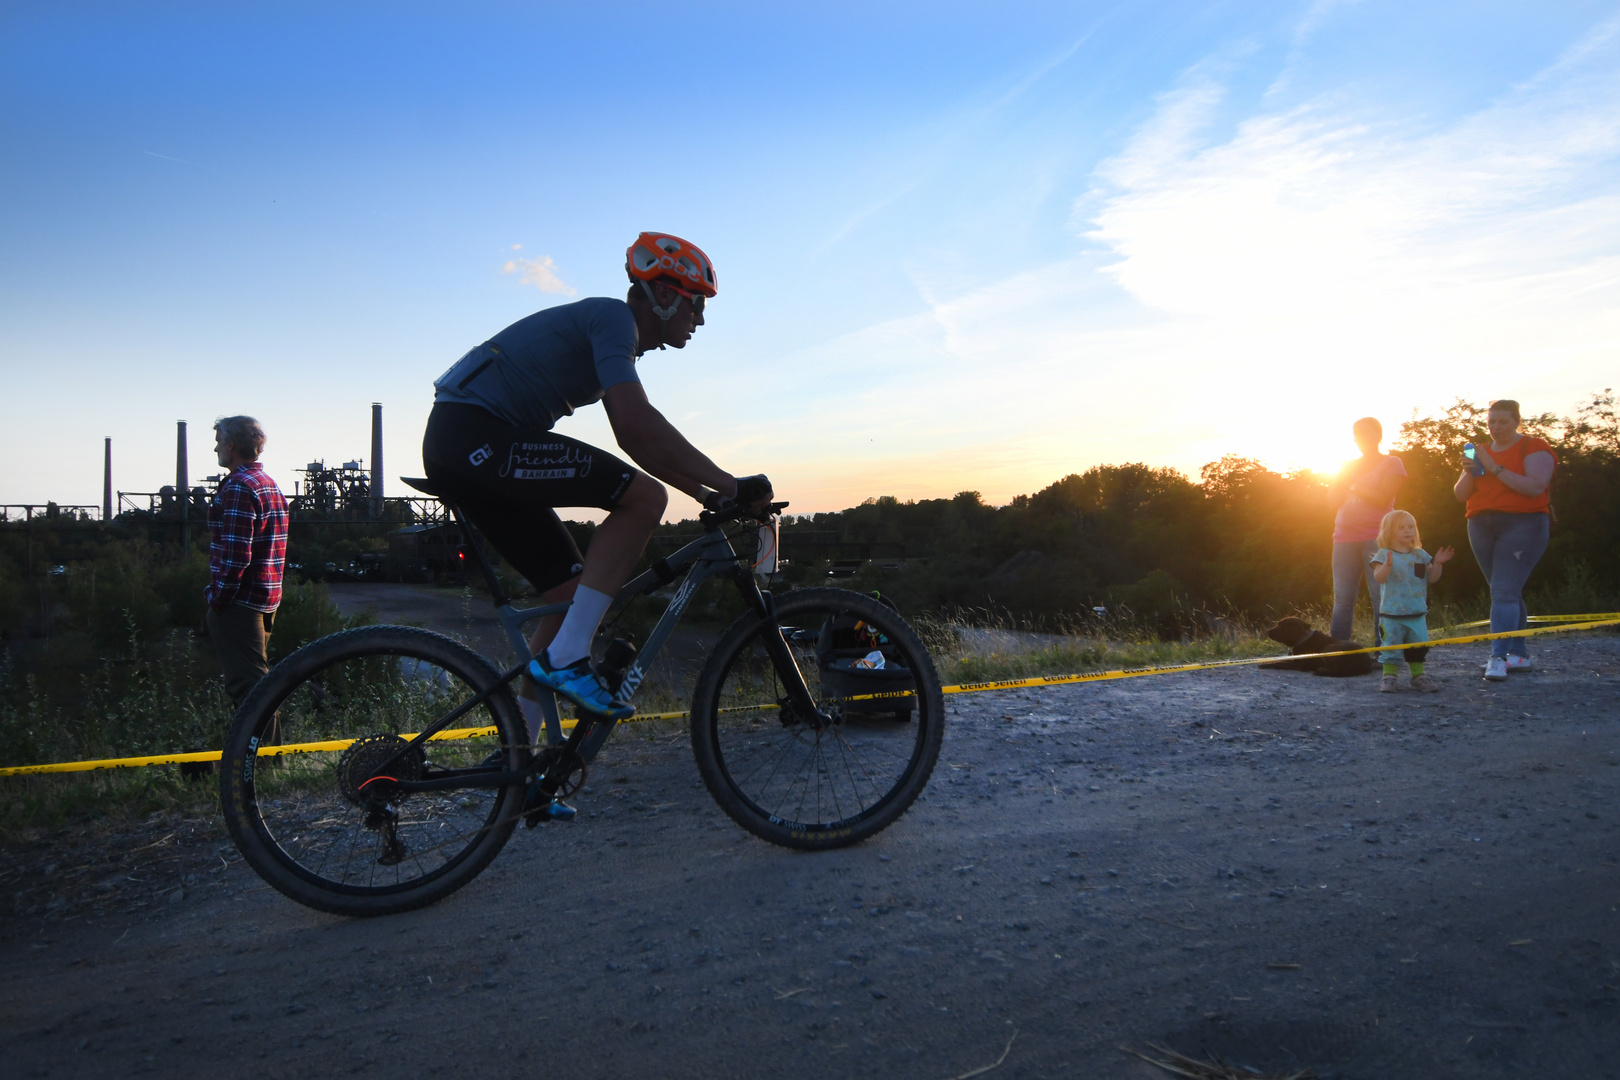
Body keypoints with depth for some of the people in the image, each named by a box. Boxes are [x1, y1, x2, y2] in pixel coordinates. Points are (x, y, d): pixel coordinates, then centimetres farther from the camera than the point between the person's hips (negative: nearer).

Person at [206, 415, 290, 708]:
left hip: (239, 604, -10)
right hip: (265, 601, 10)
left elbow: (236, 555, -22)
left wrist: (218, 598, -13)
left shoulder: (238, 488, -16)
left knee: (246, 685, -7)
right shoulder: (269, 484, 16)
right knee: (256, 680, 18)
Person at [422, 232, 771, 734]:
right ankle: (566, 659, -16)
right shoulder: (613, 316, -8)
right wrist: (731, 485, -18)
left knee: (573, 591, 9)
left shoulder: (615, 335, 22)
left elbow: (637, 445, 24)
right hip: (474, 435, -10)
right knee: (644, 497, -16)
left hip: (458, 448, 10)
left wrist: (707, 495, 17)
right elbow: (638, 422, -22)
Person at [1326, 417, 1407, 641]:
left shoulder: (1391, 463, 5)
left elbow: (1382, 498, -10)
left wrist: (1353, 483, -7)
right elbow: (1333, 501, 11)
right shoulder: (1349, 465, 20)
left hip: (1376, 537, -4)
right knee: (1342, 599, 1)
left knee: (1380, 596, -9)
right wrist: (1341, 477, -2)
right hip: (1345, 538, 5)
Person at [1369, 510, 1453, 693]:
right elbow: (1378, 578, -17)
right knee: (1391, 646, -2)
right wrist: (1388, 565, -34)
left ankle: (1418, 676, 21)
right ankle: (1388, 677, 6)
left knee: (1418, 647, 10)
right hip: (1391, 614, -4)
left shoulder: (1420, 555, 9)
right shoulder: (1384, 554, -5)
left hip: (1417, 612, 4)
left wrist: (1437, 563, -8)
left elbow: (1432, 578, 8)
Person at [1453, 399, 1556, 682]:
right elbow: (1460, 495, 11)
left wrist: (1495, 468, -19)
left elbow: (1535, 486, -17)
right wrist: (1469, 473, -8)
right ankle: (1520, 654, 18)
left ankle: (1498, 658, -19)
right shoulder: (1480, 453, 16)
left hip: (1522, 524, -6)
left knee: (1504, 591, -16)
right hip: (1482, 527, 6)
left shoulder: (1534, 448, -2)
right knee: (1508, 593, 10)